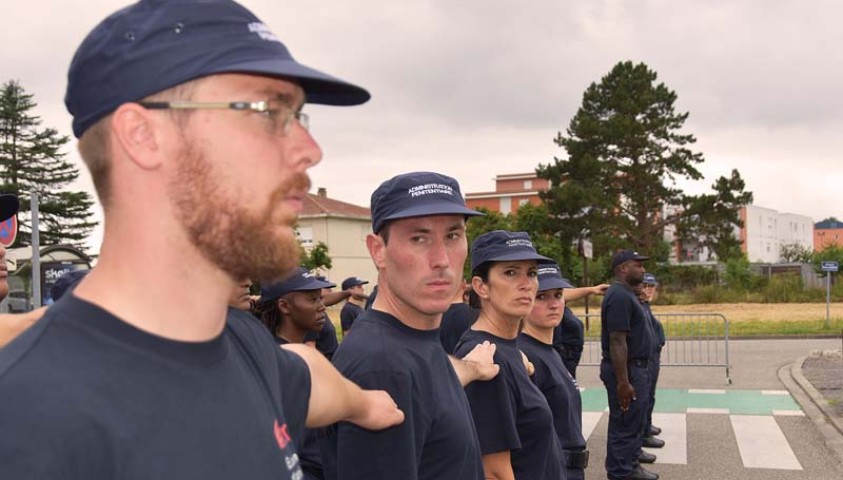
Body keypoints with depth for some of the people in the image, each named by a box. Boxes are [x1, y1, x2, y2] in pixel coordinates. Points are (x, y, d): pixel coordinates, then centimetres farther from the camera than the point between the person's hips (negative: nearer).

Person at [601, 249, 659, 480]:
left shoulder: (626, 294, 13)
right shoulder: (619, 296, -20)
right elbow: (617, 342, -26)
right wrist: (623, 382, -27)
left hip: (635, 367, 11)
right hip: (626, 369, -11)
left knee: (633, 423, 21)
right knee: (624, 426, -1)